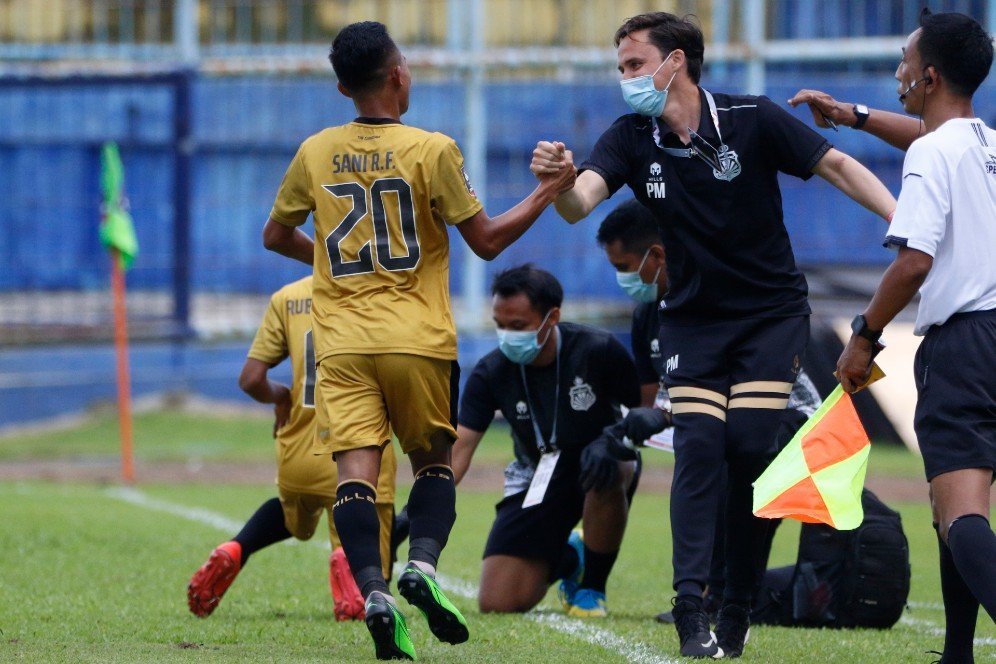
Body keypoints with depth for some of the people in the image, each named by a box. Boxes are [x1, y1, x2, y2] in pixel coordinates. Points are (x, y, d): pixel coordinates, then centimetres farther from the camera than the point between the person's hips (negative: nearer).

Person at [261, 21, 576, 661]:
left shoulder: (315, 153, 4)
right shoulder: (432, 150, -6)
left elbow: (276, 236, 18)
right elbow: (486, 240, -2)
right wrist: (547, 193, 10)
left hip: (342, 342, 2)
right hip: (418, 340, -2)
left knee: (356, 469, -7)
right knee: (433, 460, 14)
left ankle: (374, 590, -24)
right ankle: (423, 565, -9)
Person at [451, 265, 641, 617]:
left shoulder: (598, 350, -20)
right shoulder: (491, 373, -14)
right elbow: (458, 451, -19)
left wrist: (613, 441, -33)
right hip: (536, 476, 2)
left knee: (606, 472, -42)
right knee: (496, 603, -11)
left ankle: (593, 588, -15)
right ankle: (567, 560, 25)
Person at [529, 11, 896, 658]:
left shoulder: (752, 120, -12)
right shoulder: (632, 139, -7)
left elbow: (838, 166, -9)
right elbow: (579, 203, -21)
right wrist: (558, 181, -45)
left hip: (772, 312, -2)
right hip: (693, 319, 2)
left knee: (751, 449, -11)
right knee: (698, 449, -13)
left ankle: (736, 612, 0)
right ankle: (691, 609, -17)